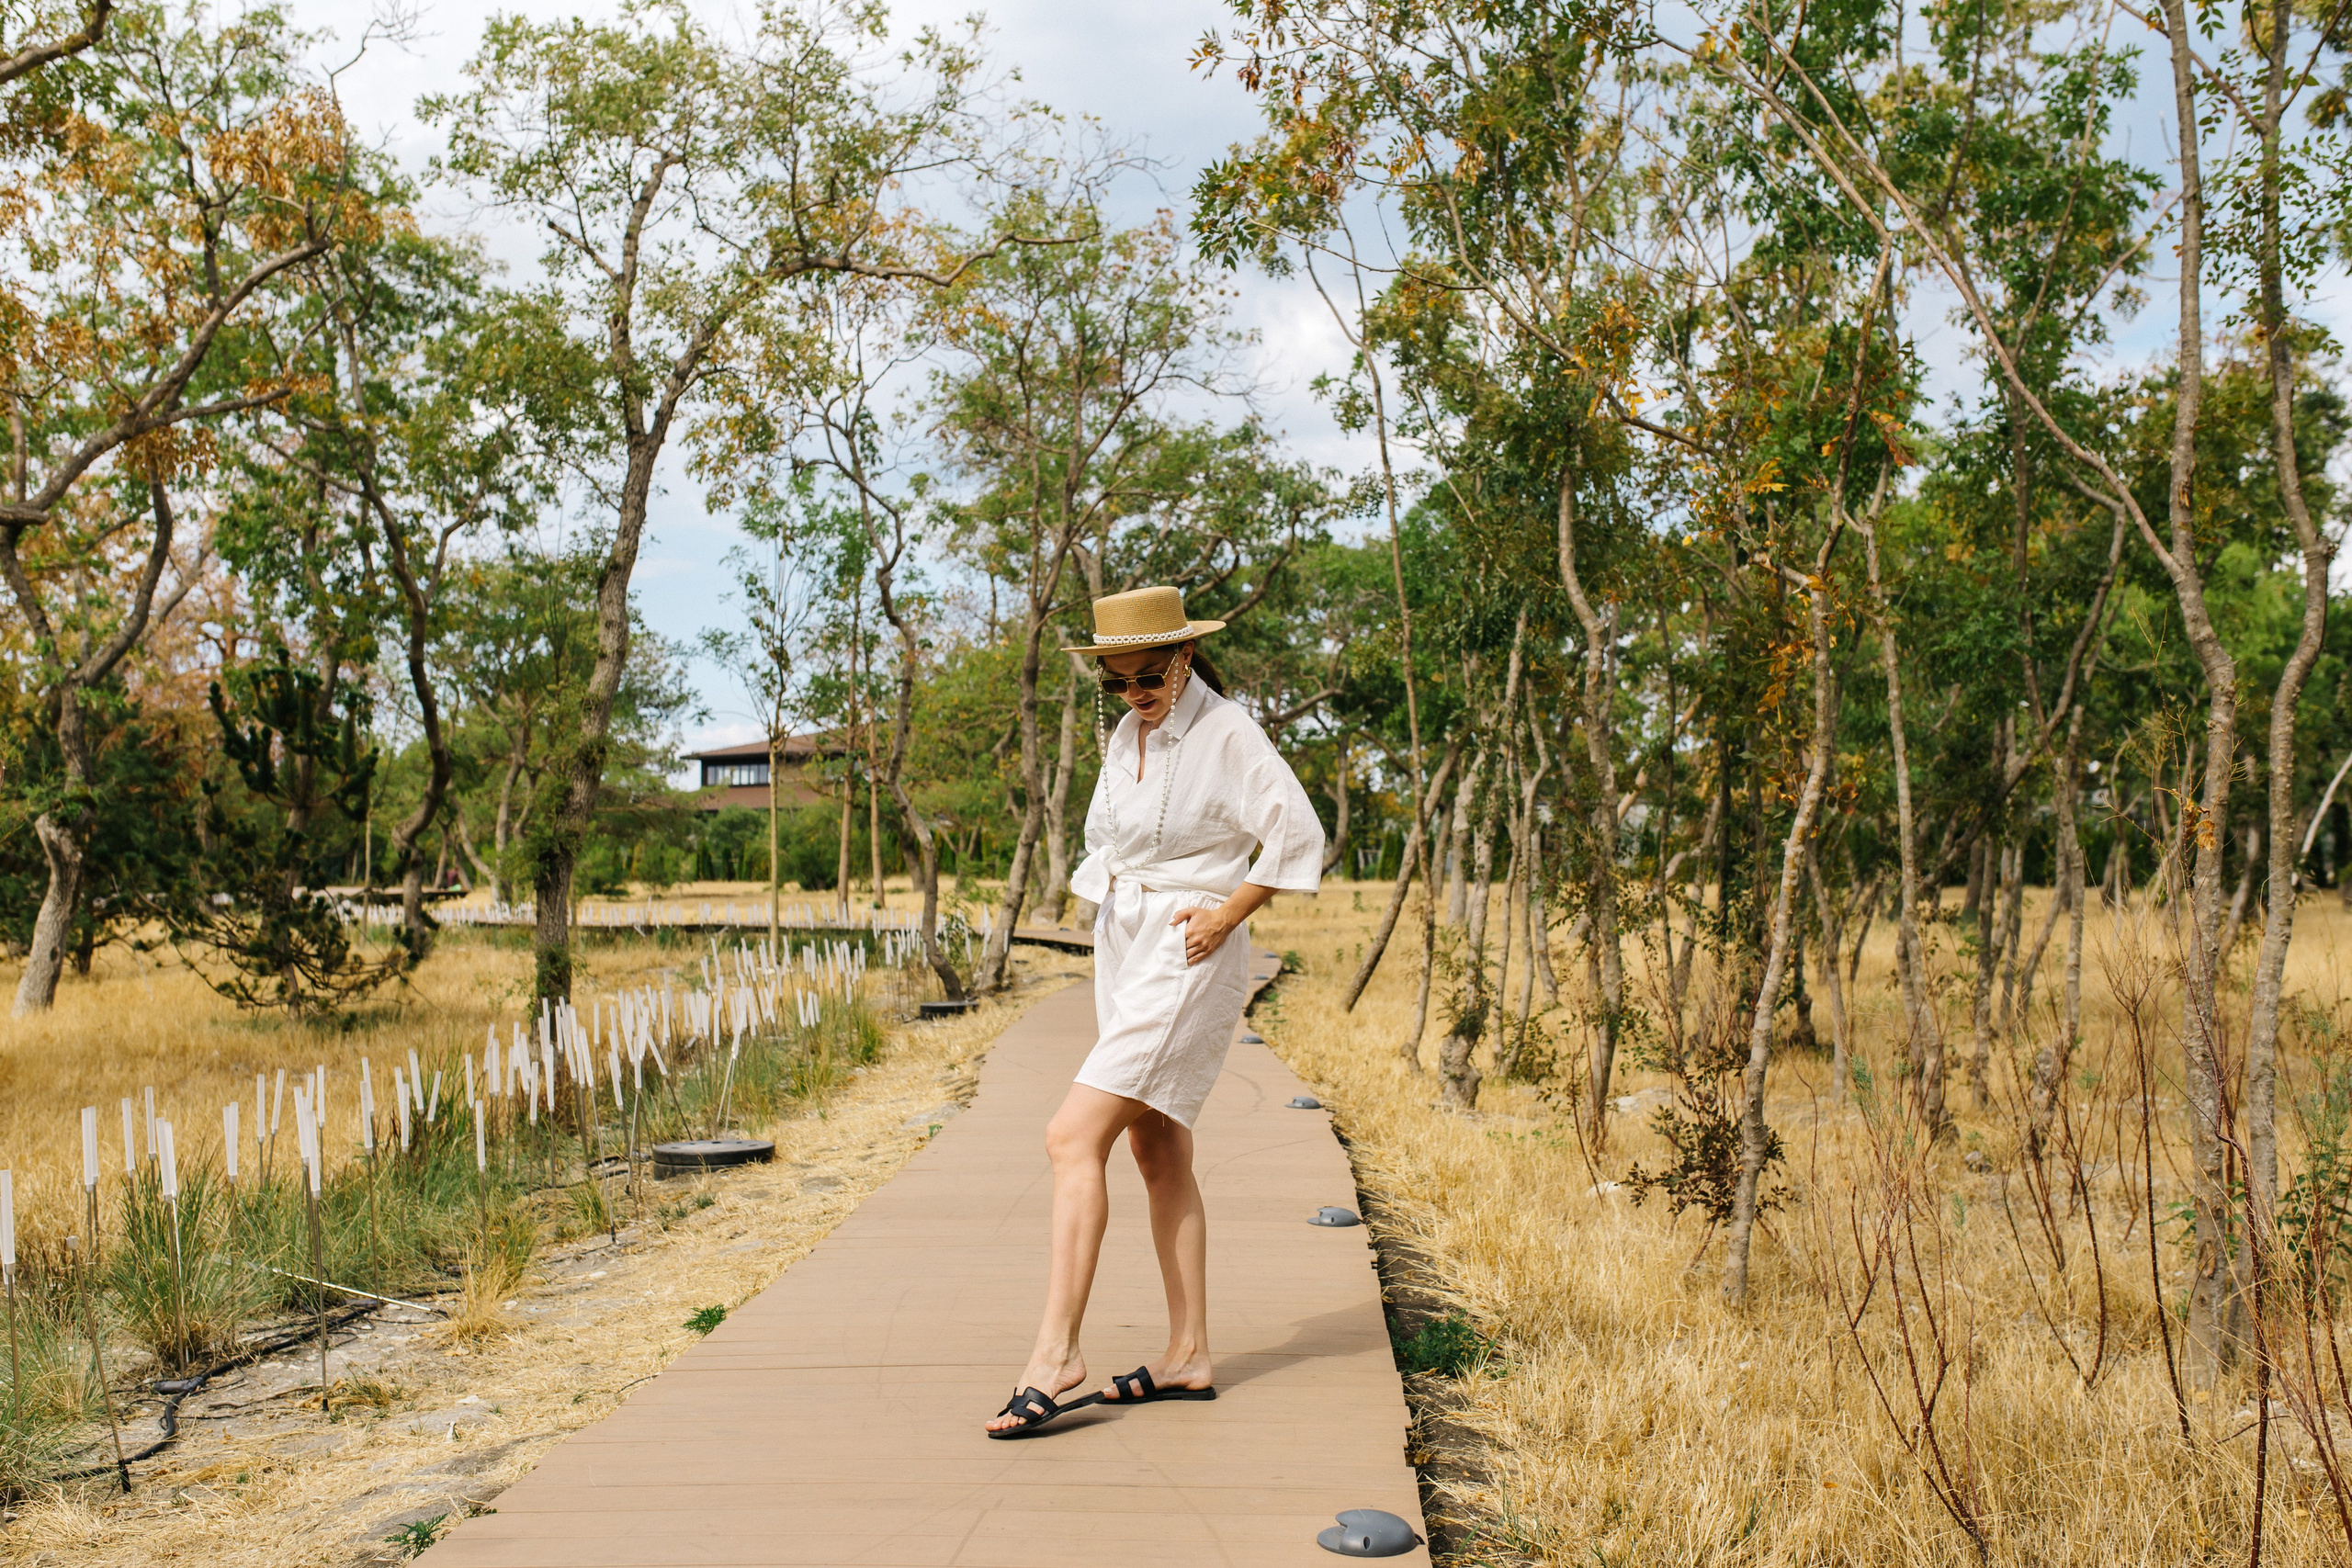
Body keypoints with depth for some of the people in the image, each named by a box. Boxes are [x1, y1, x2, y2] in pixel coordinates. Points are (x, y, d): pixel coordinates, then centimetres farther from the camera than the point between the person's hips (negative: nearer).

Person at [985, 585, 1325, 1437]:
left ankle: (1055, 1349, -16)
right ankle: (1189, 1355, 16)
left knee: (1074, 1137, -17)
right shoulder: (1125, 736, 12)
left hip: (1189, 957, -9)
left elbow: (1298, 837, -15)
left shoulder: (1227, 732, -11)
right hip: (1123, 950, 9)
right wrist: (1109, 957, 14)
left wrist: (1225, 915, -14)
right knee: (1158, 1157, 10)